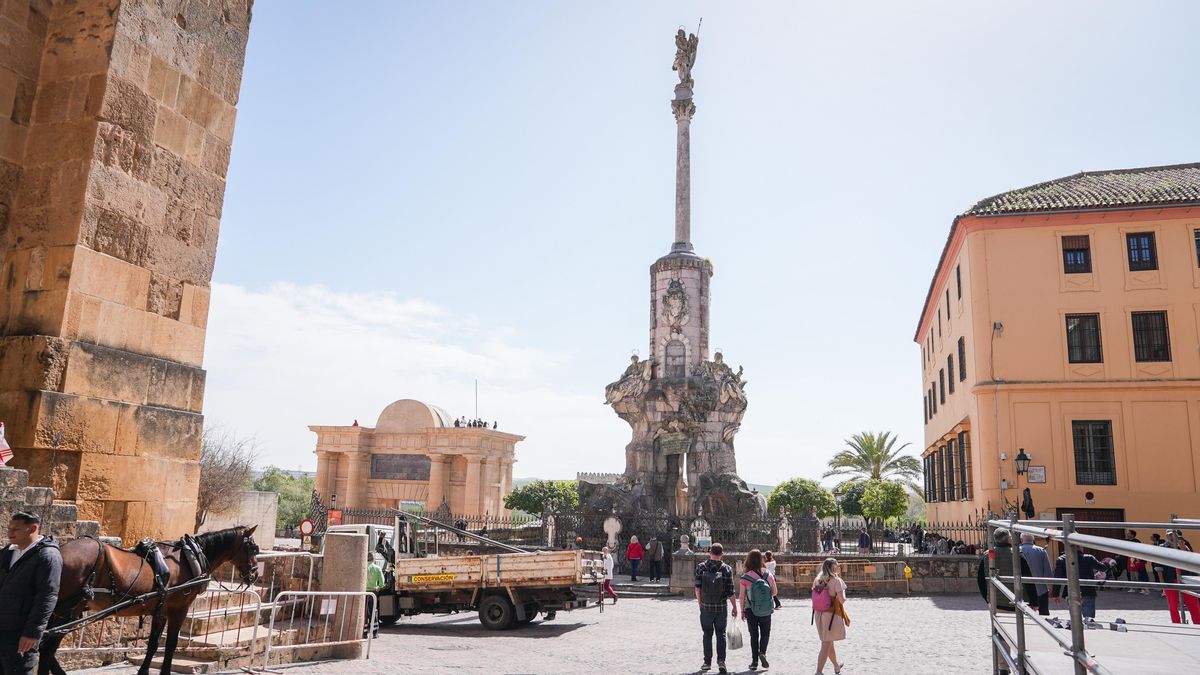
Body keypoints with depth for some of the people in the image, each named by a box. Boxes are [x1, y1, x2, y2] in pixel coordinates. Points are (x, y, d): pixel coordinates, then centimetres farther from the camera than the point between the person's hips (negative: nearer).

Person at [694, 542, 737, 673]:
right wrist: (735, 608, 4)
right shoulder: (726, 569, -9)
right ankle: (721, 660, 0)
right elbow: (730, 592, -7)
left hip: (705, 607, 1)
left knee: (707, 634, 12)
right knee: (721, 634, 11)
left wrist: (700, 603, 10)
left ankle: (707, 662, 15)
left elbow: (697, 588, -4)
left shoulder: (701, 567, -6)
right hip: (721, 608, -1)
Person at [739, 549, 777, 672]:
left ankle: (754, 661, 13)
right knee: (765, 633, 17)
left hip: (750, 611, -1)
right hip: (766, 611, 1)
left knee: (754, 635, 12)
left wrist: (742, 611, 4)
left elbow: (741, 597, -10)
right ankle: (762, 652, -6)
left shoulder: (745, 578, -13)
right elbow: (775, 592, -2)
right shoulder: (768, 574, -8)